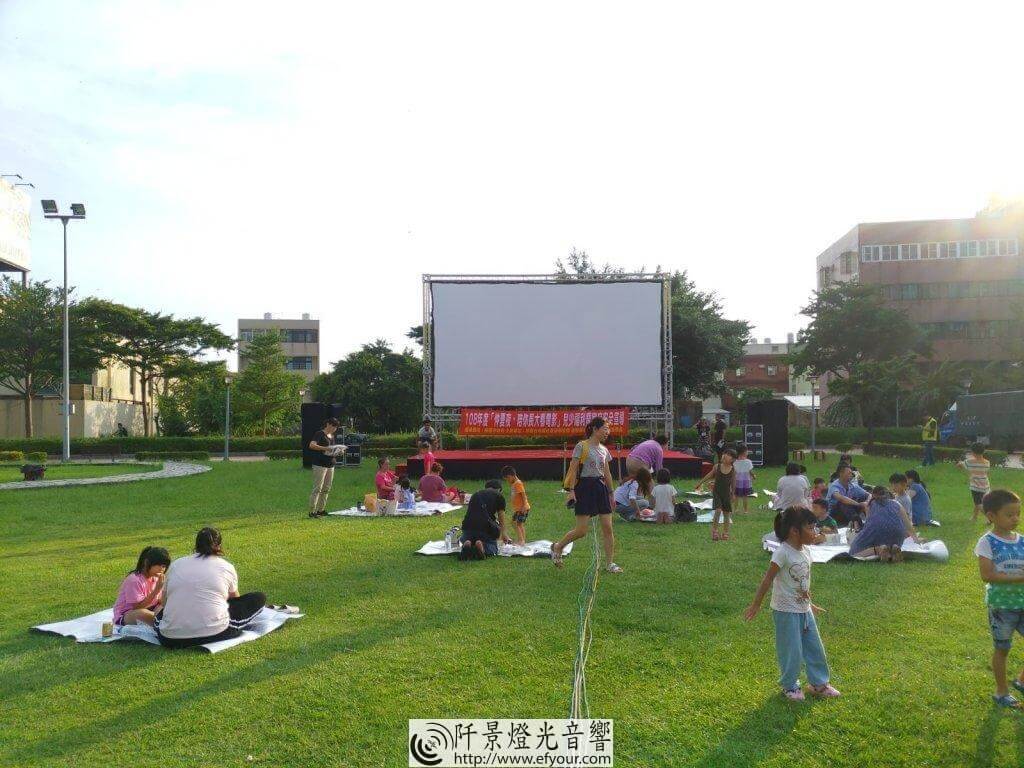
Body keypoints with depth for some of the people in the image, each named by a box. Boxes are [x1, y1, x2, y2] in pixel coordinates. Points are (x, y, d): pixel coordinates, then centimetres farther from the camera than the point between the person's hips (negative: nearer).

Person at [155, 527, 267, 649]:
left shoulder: (175, 564, 13)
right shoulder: (227, 567, 8)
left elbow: (164, 601, 22)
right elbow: (235, 599, 26)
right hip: (215, 633, -3)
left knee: (161, 613, 40)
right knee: (259, 598, 14)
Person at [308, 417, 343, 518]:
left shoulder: (332, 436, 18)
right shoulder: (320, 434, -7)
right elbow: (312, 445, -20)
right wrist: (325, 448, -27)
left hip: (330, 465, 9)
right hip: (320, 464, -9)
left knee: (326, 489, 10)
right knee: (317, 488, -9)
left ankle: (321, 510, 17)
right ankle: (312, 511, -6)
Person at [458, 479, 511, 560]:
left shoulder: (475, 495, 28)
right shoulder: (499, 496, 15)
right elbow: (501, 519, 18)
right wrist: (503, 535, 36)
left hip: (468, 526, 3)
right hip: (486, 526, -3)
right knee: (493, 549, 19)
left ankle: (466, 544, -8)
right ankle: (483, 546, -16)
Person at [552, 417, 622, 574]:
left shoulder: (604, 450, 13)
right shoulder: (581, 446, -6)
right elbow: (573, 470, -9)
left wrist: (611, 493, 18)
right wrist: (571, 491, -16)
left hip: (601, 487, 6)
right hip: (585, 487, -6)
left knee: (608, 528, 1)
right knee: (581, 531, -5)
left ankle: (610, 563, 9)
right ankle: (557, 547, 19)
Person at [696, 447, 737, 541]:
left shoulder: (733, 470, -4)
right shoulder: (717, 467, -5)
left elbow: (733, 483, 5)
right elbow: (709, 476, 9)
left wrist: (732, 494, 7)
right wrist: (700, 483, 17)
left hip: (726, 493, 1)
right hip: (717, 492, -1)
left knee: (727, 513, 8)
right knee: (718, 510, -16)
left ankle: (725, 533, 21)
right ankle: (714, 530, -4)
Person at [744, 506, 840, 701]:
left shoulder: (804, 551, 3)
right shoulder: (782, 553, -22)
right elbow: (768, 579, -18)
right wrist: (756, 604, -15)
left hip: (804, 610, 8)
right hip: (786, 612, -8)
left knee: (815, 647, 15)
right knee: (791, 651, 3)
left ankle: (819, 683, 31)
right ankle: (790, 686, 23)